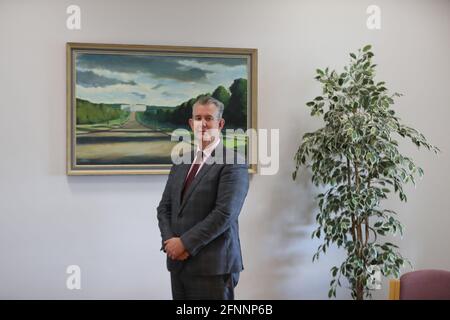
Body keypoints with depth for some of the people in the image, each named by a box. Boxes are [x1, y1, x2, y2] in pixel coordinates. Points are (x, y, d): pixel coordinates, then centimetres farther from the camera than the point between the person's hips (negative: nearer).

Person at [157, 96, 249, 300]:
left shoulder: (233, 163, -10)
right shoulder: (182, 161, 12)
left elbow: (224, 214, -18)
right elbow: (164, 207, 11)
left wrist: (186, 243, -14)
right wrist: (170, 241, -6)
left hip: (213, 265, -6)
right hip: (178, 262, 6)